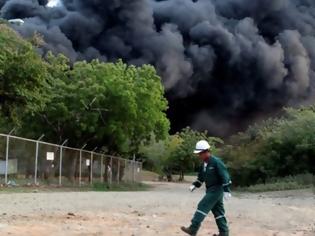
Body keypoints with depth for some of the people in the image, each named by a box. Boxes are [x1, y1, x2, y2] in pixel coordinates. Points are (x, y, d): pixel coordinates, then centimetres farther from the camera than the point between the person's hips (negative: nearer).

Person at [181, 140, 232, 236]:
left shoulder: (216, 161, -18)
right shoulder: (204, 163, 9)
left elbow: (224, 176, -19)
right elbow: (201, 177, 19)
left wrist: (226, 190, -22)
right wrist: (195, 185, 5)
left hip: (217, 189, -9)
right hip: (210, 189, 9)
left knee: (202, 206, -14)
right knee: (218, 211, 12)